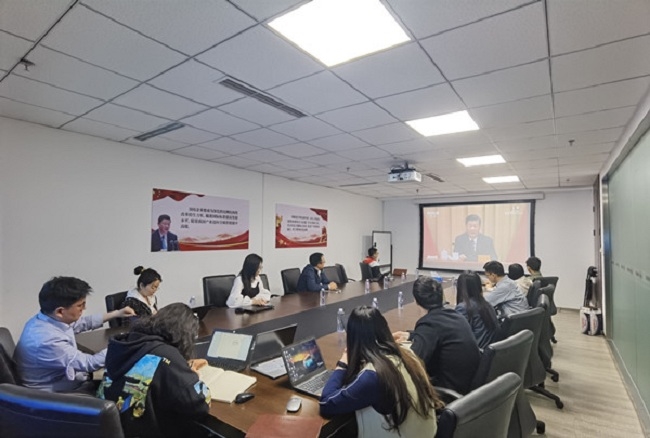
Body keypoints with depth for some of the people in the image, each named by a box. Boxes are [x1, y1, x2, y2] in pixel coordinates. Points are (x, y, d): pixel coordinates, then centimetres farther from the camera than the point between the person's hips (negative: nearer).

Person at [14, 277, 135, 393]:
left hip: (65, 376, 8)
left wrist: (115, 314, 13)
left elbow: (81, 323, 13)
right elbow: (90, 363, -27)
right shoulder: (46, 340, -35)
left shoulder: (48, 317, -9)